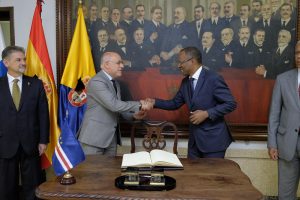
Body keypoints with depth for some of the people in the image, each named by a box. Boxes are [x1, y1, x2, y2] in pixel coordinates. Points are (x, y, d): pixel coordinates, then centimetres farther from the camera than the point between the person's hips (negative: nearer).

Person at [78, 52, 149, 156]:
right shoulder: (96, 82, -16)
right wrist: (139, 105, -18)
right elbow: (114, 105, -24)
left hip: (111, 136, 8)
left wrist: (133, 114, -3)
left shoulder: (115, 84, 13)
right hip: (95, 135, -8)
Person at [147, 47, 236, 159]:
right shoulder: (186, 81, 6)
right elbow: (175, 103, 13)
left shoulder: (213, 79, -16)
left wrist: (207, 113, -23)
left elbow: (230, 104, -16)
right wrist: (155, 102, -1)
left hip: (213, 138, -7)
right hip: (194, 138, 7)